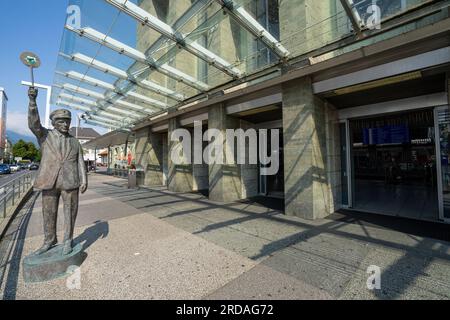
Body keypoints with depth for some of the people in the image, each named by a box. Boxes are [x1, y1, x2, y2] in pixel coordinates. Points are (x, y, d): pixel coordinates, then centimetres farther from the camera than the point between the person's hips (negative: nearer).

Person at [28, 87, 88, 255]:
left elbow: (80, 162, 4)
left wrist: (84, 181, -5)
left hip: (70, 182, 0)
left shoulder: (75, 142, 9)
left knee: (70, 212, 5)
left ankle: (67, 240, 20)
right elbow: (33, 123, -14)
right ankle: (49, 240, 28)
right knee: (49, 213, 9)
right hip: (50, 182, 0)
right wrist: (32, 101, -26)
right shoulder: (45, 135, 7)